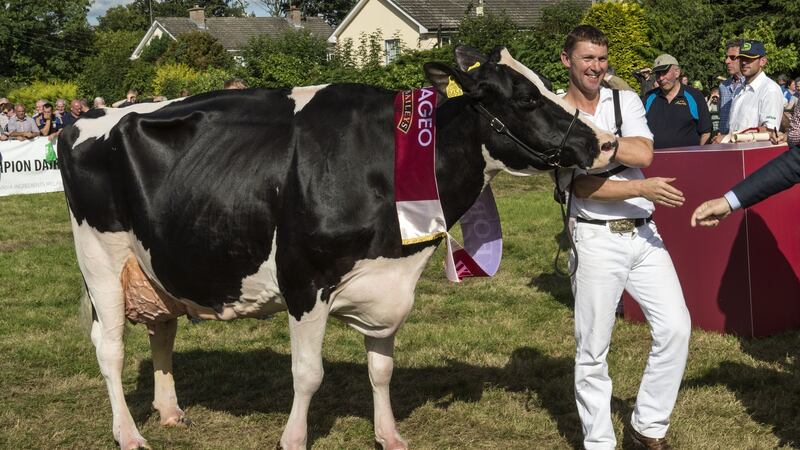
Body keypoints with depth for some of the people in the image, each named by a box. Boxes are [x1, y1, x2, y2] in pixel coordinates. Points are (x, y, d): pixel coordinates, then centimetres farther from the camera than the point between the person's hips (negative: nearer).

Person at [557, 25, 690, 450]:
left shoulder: (626, 101, 9)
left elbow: (643, 153, -9)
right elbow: (582, 186, -10)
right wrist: (641, 188, -15)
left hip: (643, 234, 4)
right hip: (596, 239, -3)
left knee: (675, 326, -3)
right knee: (592, 350, 1)